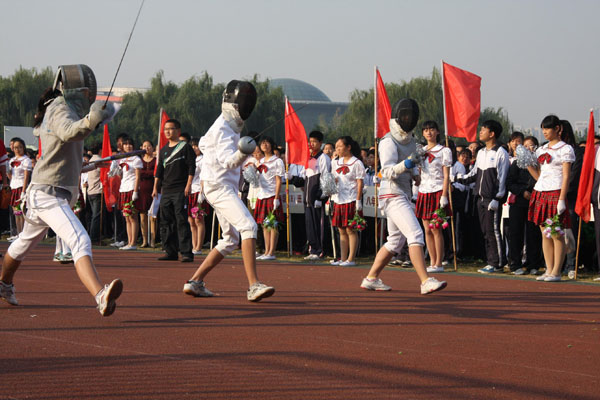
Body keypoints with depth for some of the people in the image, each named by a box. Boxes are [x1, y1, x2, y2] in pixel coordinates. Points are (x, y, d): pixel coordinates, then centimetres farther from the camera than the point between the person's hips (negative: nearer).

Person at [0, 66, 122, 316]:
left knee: (27, 241, 31)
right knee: (80, 242, -28)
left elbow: (38, 131, 32)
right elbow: (68, 132, -41)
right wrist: (91, 120, -59)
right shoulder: (60, 109, -18)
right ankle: (101, 297, -46)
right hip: (48, 194, -11)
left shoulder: (55, 108, 11)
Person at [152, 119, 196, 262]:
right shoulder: (164, 150, 18)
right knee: (166, 222, 5)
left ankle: (187, 253, -13)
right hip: (166, 191, 7)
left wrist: (188, 185, -14)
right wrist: (155, 188, 14)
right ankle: (171, 252, 11)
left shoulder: (185, 147, 0)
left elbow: (192, 167, -6)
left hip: (180, 191, -7)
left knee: (181, 221, -12)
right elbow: (159, 170, 21)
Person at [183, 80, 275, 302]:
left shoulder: (229, 125, 14)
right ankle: (254, 286, -35)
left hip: (226, 187, 11)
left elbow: (203, 144, 31)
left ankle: (195, 282, 18)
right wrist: (242, 153, -49)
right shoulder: (223, 128, -15)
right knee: (248, 227, -25)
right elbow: (228, 161, -30)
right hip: (219, 186, -11)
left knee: (230, 240, 15)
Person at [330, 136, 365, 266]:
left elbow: (360, 183, -8)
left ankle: (351, 259, -3)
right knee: (342, 231, 8)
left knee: (350, 230, -5)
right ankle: (343, 258, 12)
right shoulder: (337, 163, 14)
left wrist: (358, 201, -14)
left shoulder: (356, 163, -5)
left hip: (351, 200, -7)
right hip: (338, 200, 7)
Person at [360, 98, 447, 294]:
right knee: (415, 234, -20)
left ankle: (371, 279, 24)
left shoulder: (410, 141, 15)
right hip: (393, 195, -10)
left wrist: (415, 173, 9)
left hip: (404, 195, 10)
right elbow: (388, 171, -21)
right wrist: (405, 165, -38)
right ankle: (425, 282, -28)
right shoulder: (389, 142, -12)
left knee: (395, 241, 15)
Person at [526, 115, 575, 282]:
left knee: (557, 235, -6)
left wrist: (561, 200, -15)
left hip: (555, 193, -7)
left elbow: (566, 176, -7)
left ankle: (556, 272, -4)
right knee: (545, 235, 6)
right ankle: (549, 270, 10)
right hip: (540, 193, 7)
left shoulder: (565, 149, -2)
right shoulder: (541, 150, 17)